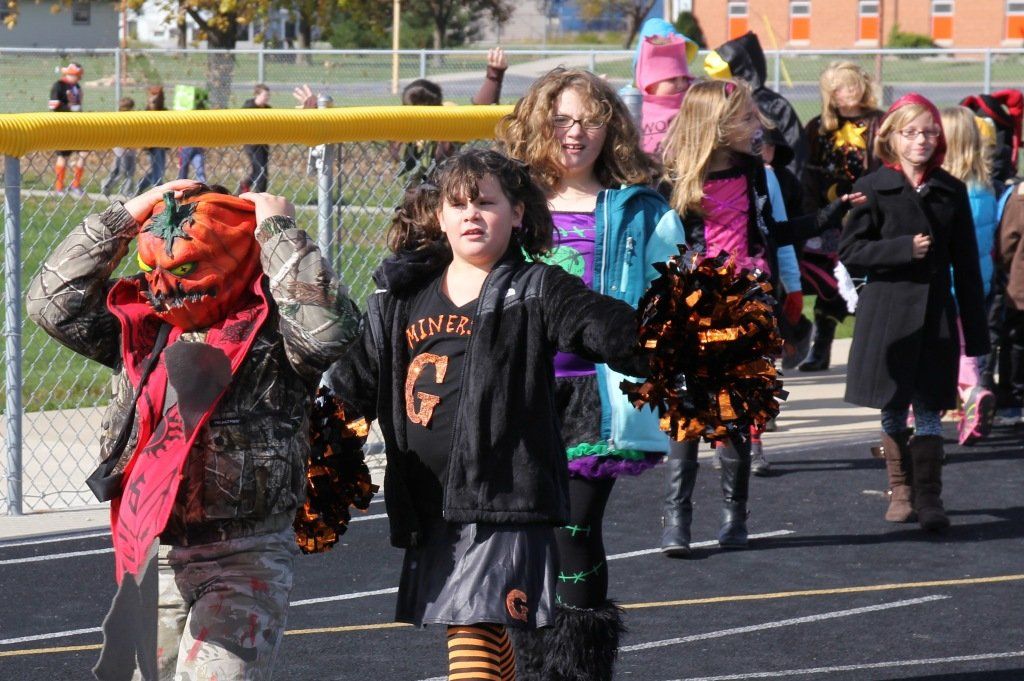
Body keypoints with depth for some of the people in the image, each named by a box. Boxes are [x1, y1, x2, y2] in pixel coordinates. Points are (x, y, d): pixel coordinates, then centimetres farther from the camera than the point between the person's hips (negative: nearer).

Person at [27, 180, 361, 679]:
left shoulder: (273, 330, -8)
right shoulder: (142, 324, 8)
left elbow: (327, 326, -29)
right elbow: (53, 302, 4)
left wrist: (278, 230, -19)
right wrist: (126, 216, 0)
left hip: (246, 559, -6)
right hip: (152, 556, 6)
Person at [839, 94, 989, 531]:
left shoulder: (950, 192, 5)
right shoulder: (874, 189, -2)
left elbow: (966, 265, 7)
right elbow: (850, 251, -6)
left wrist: (976, 330, 5)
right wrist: (904, 249, -17)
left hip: (936, 316, 1)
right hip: (887, 313, -1)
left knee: (928, 410, -3)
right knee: (892, 410, 8)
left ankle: (928, 498, -2)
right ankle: (901, 492, 21)